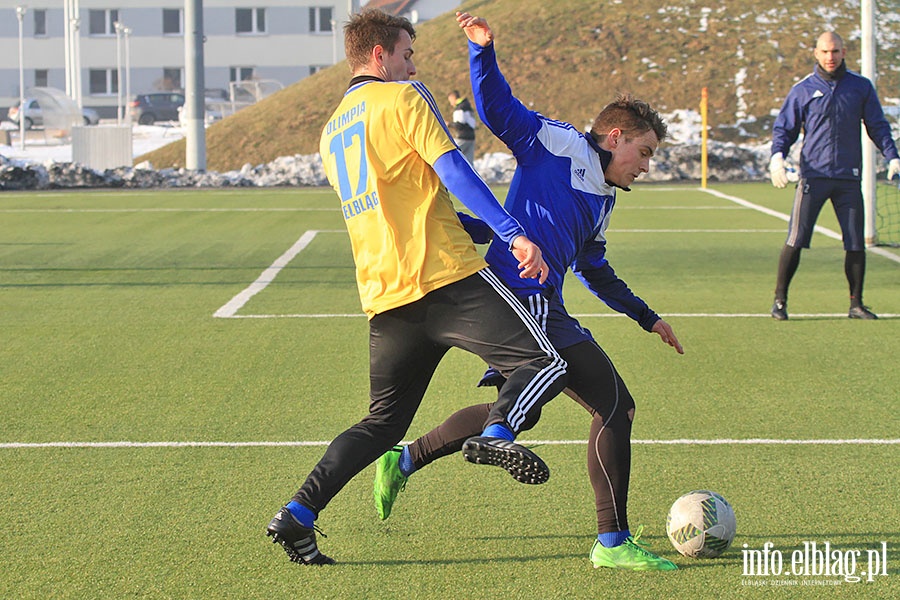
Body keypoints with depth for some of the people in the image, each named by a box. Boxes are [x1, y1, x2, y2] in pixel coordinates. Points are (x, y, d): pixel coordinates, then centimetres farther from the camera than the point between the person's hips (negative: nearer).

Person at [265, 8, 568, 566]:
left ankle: (298, 515, 6)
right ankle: (498, 432, -37)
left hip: (384, 297, 8)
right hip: (446, 277, -7)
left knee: (383, 422, 15)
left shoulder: (332, 132, 25)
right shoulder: (402, 98, 1)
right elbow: (453, 171, -11)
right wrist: (514, 235, -16)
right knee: (545, 361, -9)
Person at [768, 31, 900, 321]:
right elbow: (784, 128, 9)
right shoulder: (803, 90, 6)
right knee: (796, 240, -7)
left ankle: (856, 304, 12)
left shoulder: (861, 87, 9)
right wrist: (777, 156, -10)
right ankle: (780, 300, 3)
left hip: (849, 177, 2)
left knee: (856, 243, 1)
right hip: (813, 175, -1)